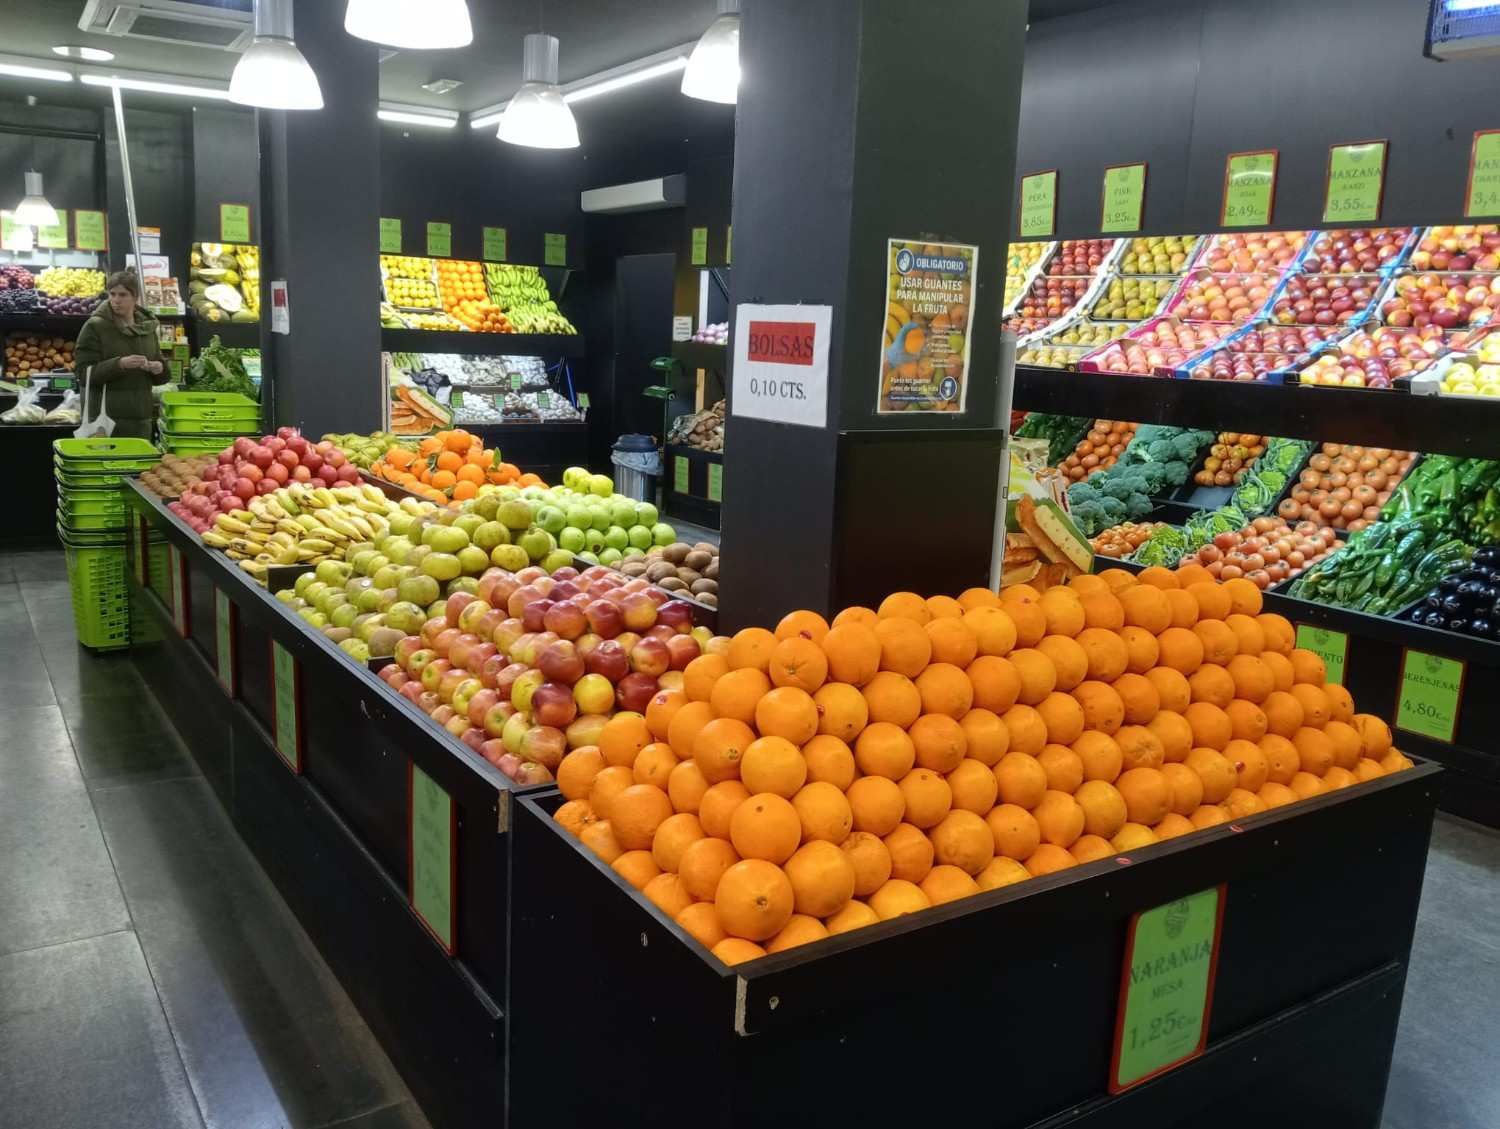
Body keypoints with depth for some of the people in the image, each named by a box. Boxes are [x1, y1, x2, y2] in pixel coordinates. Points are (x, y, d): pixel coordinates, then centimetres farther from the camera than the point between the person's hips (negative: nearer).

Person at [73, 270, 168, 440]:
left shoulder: (147, 327, 12)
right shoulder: (94, 326, -3)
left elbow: (161, 377, 19)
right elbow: (84, 373, -9)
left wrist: (159, 369, -4)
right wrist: (119, 364, -22)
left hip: (141, 418, 5)